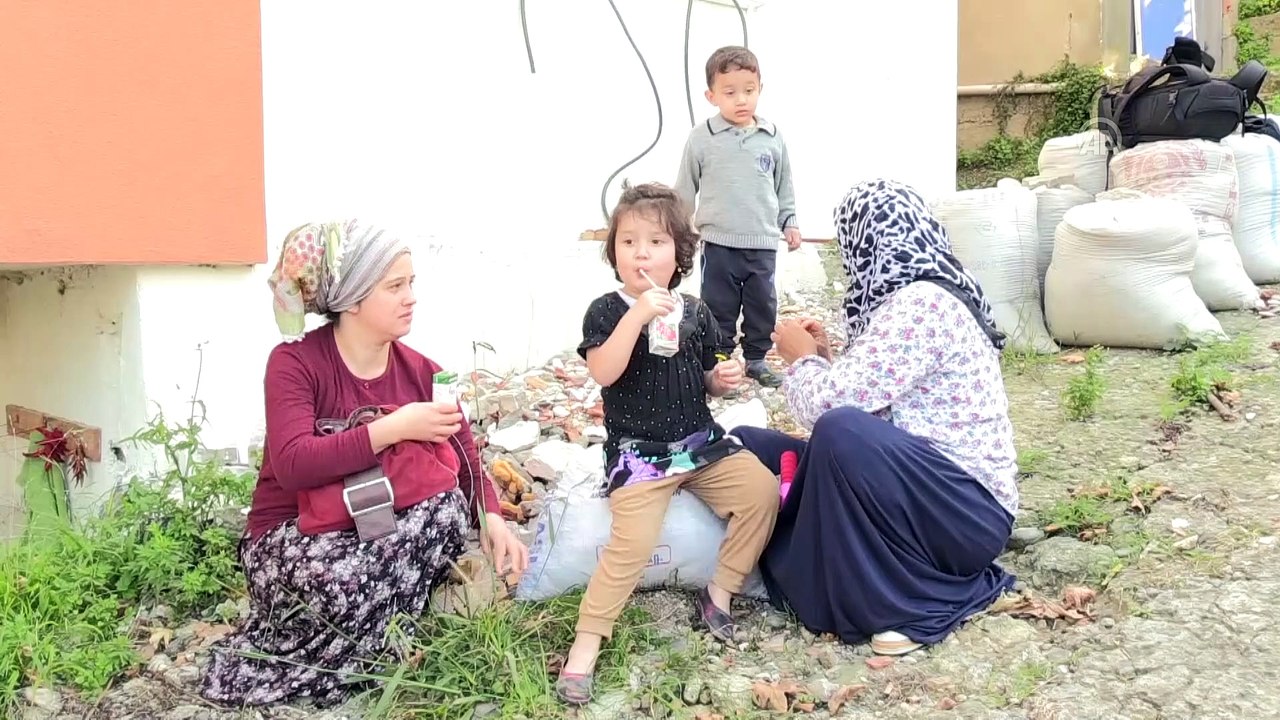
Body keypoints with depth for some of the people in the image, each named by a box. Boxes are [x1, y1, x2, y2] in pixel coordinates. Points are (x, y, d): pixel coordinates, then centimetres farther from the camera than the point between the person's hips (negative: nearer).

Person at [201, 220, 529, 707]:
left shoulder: (420, 371, -2)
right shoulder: (294, 362, -14)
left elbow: (463, 459, -1)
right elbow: (292, 465, -28)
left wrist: (491, 517, -22)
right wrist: (393, 428, -32)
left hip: (383, 528, 5)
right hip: (291, 534, -5)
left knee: (447, 507, -27)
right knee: (348, 582, -39)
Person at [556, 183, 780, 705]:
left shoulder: (695, 313, 6)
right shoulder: (607, 311, -7)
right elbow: (603, 372, -25)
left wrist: (723, 379, -5)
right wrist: (637, 315, -32)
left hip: (701, 444, 5)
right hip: (638, 452, -5)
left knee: (762, 490, -12)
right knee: (632, 541, -23)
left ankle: (719, 593, 4)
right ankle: (586, 642, -11)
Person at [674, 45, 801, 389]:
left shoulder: (772, 137, 2)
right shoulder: (701, 138, -6)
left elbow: (784, 184, 13)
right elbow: (685, 187, 3)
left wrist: (789, 222, 12)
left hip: (763, 243, 3)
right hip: (719, 243, -3)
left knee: (763, 306, 13)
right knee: (719, 308, 6)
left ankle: (756, 360, 29)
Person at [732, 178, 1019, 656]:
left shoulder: (921, 303, -20)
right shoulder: (916, 297, 10)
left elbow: (832, 404, -24)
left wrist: (802, 359, -6)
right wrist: (825, 358, 12)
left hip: (966, 509, -9)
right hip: (920, 489, 9)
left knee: (841, 433, -37)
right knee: (750, 447, 3)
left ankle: (916, 603, -15)